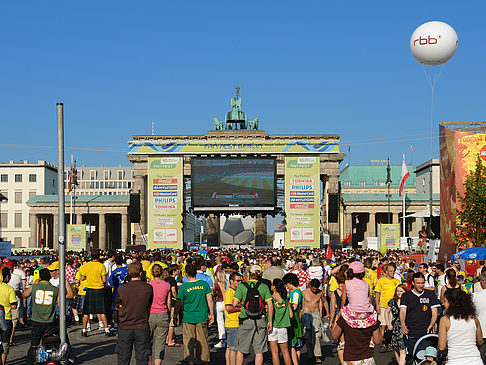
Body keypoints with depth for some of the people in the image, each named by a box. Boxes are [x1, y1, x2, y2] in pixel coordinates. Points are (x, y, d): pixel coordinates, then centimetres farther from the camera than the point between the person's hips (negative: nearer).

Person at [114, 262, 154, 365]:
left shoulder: (122, 289, -8)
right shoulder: (148, 288, -7)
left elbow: (117, 307, 5)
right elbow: (149, 306, 6)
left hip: (125, 328, 0)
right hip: (142, 328, 0)